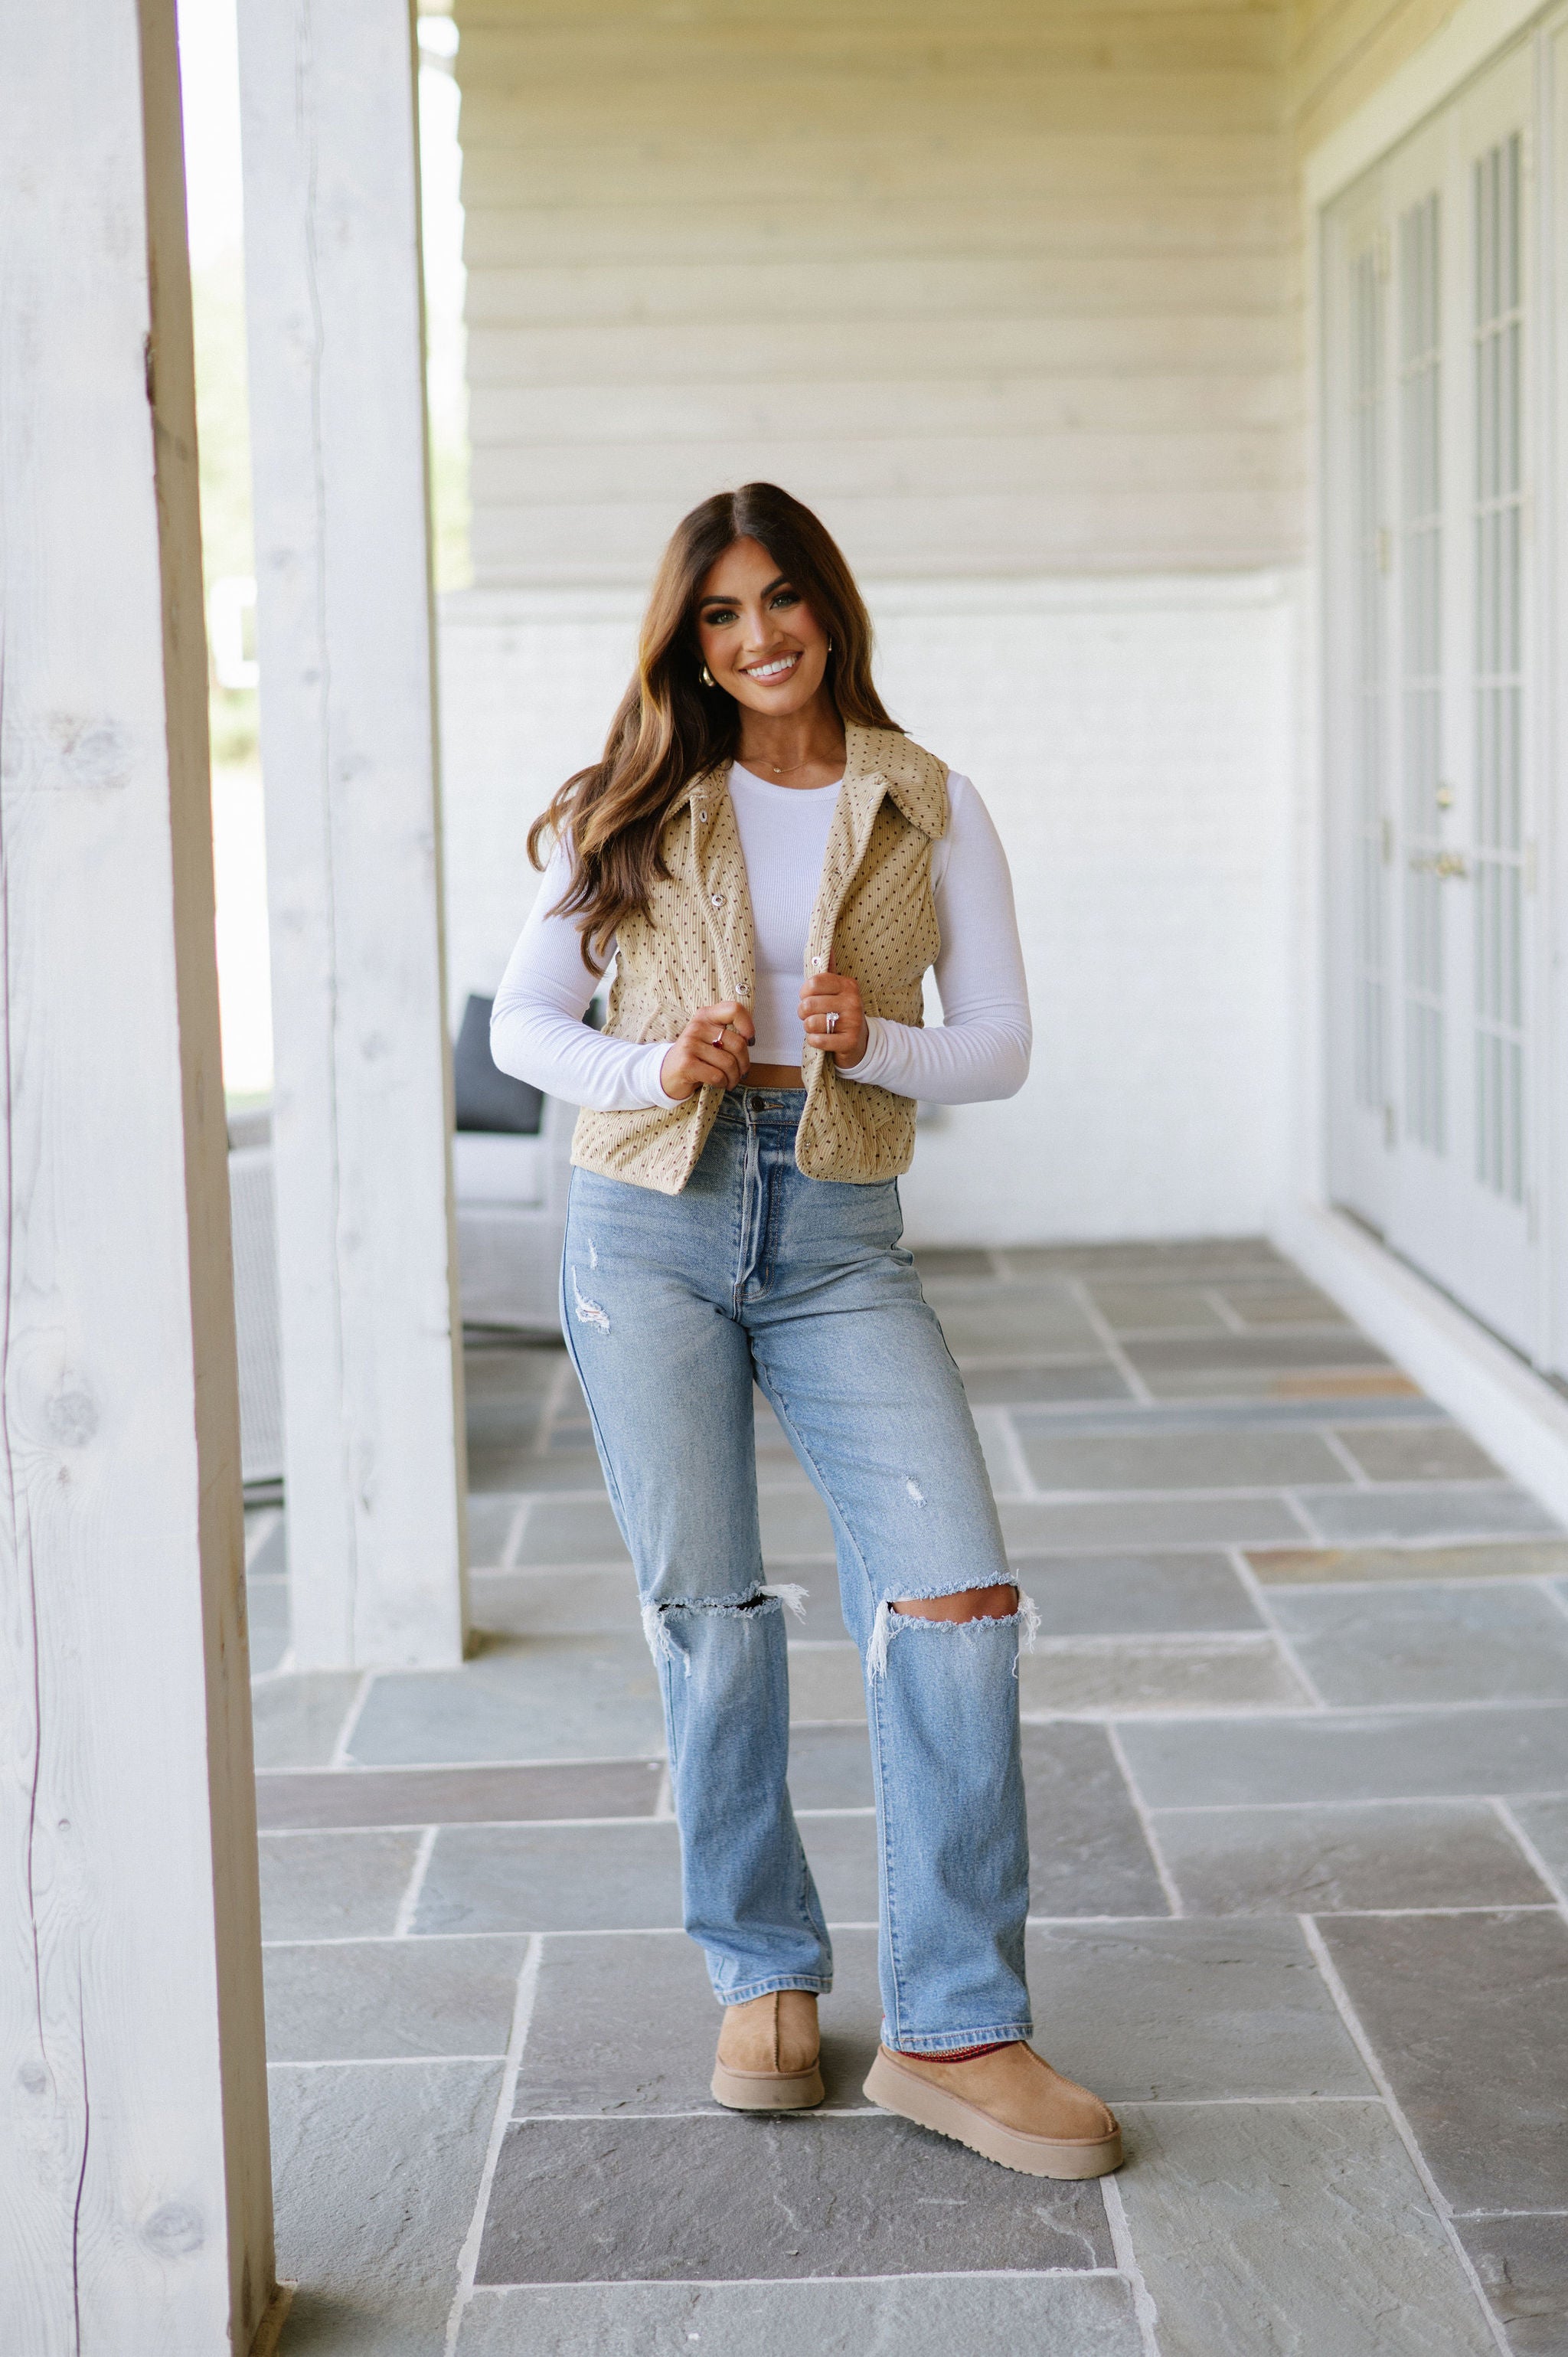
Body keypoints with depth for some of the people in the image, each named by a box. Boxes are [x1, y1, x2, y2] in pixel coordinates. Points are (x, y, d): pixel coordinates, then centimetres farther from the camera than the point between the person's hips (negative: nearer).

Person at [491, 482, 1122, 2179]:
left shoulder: (929, 810, 6)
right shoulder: (635, 810, 6)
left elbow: (1001, 1047, 6)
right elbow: (522, 1022, 7)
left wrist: (874, 1043, -15)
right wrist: (653, 1065, -13)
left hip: (838, 1243, 0)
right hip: (650, 1227, 0)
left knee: (955, 1598, -12)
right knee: (709, 1620, 1)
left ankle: (950, 2031, -4)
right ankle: (764, 1981, 21)